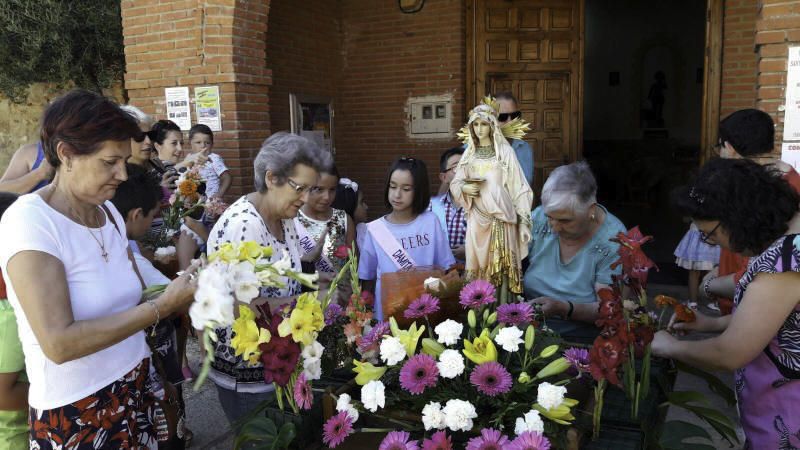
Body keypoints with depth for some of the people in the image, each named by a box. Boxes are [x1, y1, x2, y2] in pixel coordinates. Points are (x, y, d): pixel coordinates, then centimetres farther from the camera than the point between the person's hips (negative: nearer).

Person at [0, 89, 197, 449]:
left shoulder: (109, 211, 4)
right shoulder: (29, 220, -18)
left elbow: (126, 300, 5)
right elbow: (59, 344, -24)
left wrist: (181, 292, -9)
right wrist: (162, 306, -23)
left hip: (137, 388, 6)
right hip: (75, 413, -6)